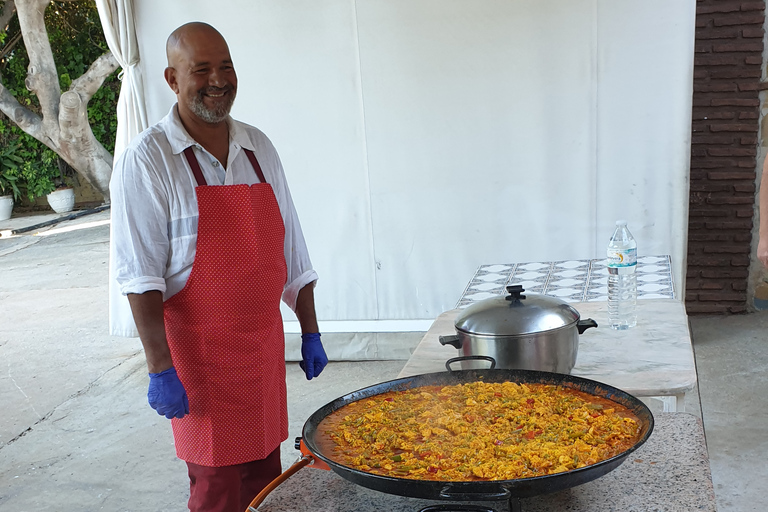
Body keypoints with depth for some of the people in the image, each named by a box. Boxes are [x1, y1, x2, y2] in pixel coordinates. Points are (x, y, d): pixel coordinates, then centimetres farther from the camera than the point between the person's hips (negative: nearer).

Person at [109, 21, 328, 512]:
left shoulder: (258, 148, 8)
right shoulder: (148, 159, -10)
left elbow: (292, 252, 12)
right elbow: (141, 274, -14)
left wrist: (310, 333, 13)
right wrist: (161, 369, -19)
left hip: (265, 344, 5)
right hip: (201, 353, -5)